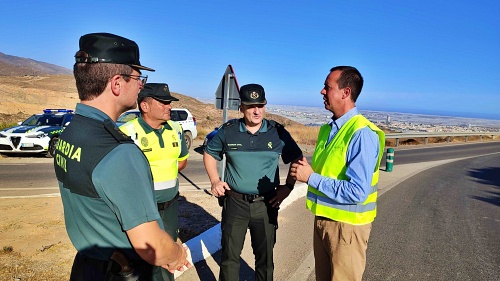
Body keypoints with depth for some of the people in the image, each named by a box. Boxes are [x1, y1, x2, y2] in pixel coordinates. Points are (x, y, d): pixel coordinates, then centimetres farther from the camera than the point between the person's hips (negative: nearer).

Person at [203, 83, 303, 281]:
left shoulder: (277, 132, -4)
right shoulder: (228, 131, -4)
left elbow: (296, 159, 8)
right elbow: (209, 153, 11)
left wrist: (288, 186, -2)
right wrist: (214, 180, 0)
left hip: (266, 204, 0)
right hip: (234, 202, 0)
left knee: (265, 255, 15)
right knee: (230, 254, 13)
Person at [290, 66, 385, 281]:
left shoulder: (362, 134, -22)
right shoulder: (327, 129, 5)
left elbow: (357, 192, -27)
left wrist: (311, 177, -22)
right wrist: (304, 170, -5)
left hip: (347, 225, -8)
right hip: (322, 219, 8)